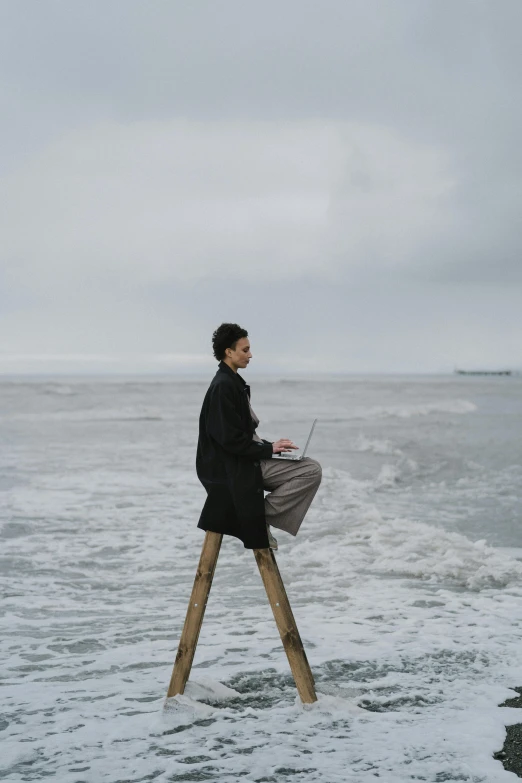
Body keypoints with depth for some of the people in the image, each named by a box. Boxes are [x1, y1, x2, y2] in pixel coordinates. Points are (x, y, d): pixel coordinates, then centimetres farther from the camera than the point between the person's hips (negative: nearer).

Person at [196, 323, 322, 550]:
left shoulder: (234, 383, 15)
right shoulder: (222, 386, -16)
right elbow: (230, 438, -22)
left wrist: (269, 446, 6)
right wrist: (268, 449, -15)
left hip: (247, 462, 10)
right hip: (233, 469, -10)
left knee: (311, 470, 4)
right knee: (310, 470, -15)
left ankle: (260, 516, 3)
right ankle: (261, 516, -7)